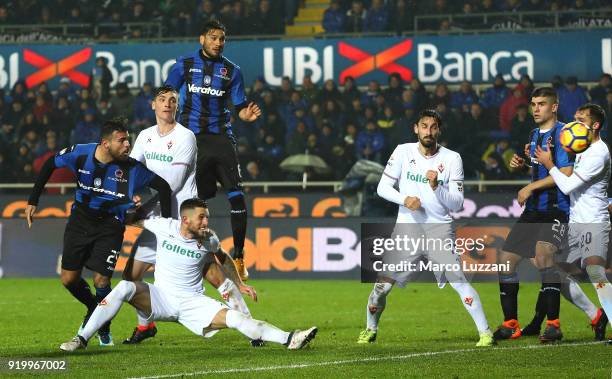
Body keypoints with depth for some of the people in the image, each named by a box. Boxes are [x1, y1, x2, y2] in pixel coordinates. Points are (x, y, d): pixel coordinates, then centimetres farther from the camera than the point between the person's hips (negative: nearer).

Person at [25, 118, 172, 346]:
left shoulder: (131, 168, -22)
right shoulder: (80, 154, -18)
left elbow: (162, 186, -9)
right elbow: (50, 165, 0)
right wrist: (33, 201, 0)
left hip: (110, 226, -2)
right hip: (80, 220, 2)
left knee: (101, 280, -10)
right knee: (69, 279, 2)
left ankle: (104, 327, 17)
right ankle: (93, 308, 33)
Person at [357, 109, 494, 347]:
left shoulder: (452, 159, 0)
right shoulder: (404, 152, 3)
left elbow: (457, 204, -2)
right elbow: (382, 187, 3)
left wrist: (436, 187, -19)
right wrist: (404, 199, -15)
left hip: (439, 229, -1)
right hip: (407, 229, 1)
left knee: (459, 281, -15)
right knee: (382, 285, -2)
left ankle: (485, 332, -9)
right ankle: (370, 330, 20)